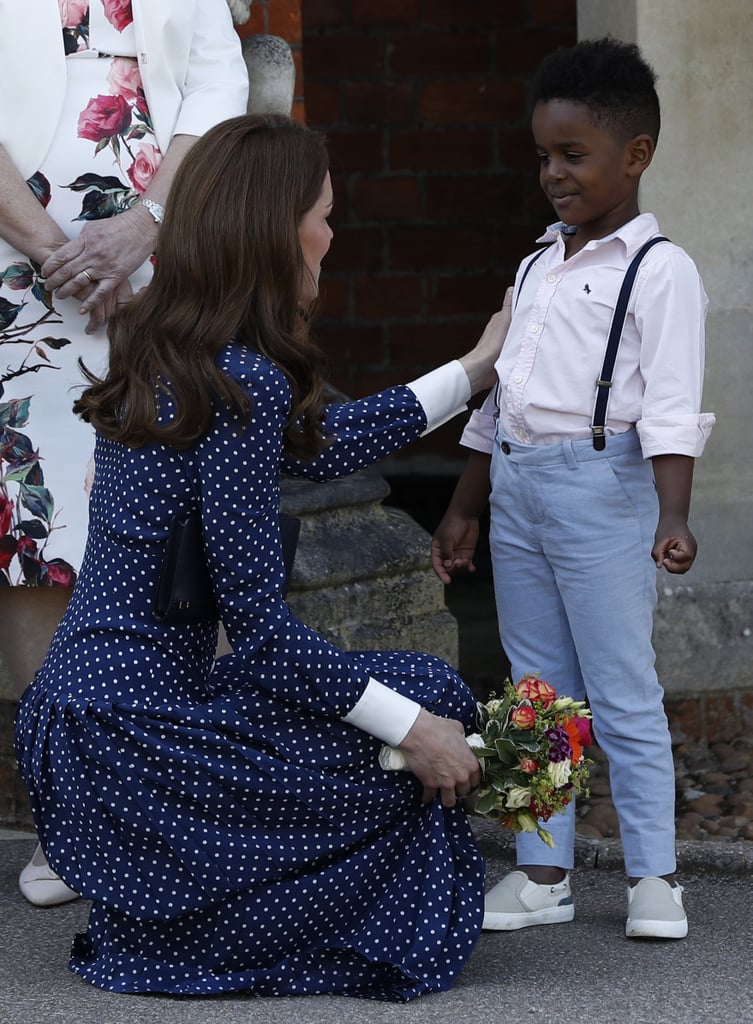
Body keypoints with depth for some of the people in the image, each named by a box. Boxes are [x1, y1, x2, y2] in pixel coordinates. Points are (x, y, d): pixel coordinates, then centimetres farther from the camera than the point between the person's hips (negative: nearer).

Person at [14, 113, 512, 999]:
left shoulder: (162, 355, 10)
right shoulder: (240, 382, -19)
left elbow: (319, 443, 25)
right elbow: (258, 625, -19)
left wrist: (474, 370, 33)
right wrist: (413, 729, -14)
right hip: (130, 748, -9)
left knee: (415, 696, 17)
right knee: (430, 699, 2)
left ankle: (157, 916, 14)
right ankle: (188, 940, 5)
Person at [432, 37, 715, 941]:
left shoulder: (658, 271, -6)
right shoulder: (536, 269, 17)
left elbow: (672, 405, -14)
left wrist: (673, 515, -24)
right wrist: (464, 508, 22)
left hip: (600, 484, -7)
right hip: (516, 485, 7)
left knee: (622, 690, -3)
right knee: (536, 689, 10)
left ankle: (651, 876, 4)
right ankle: (543, 871, 16)